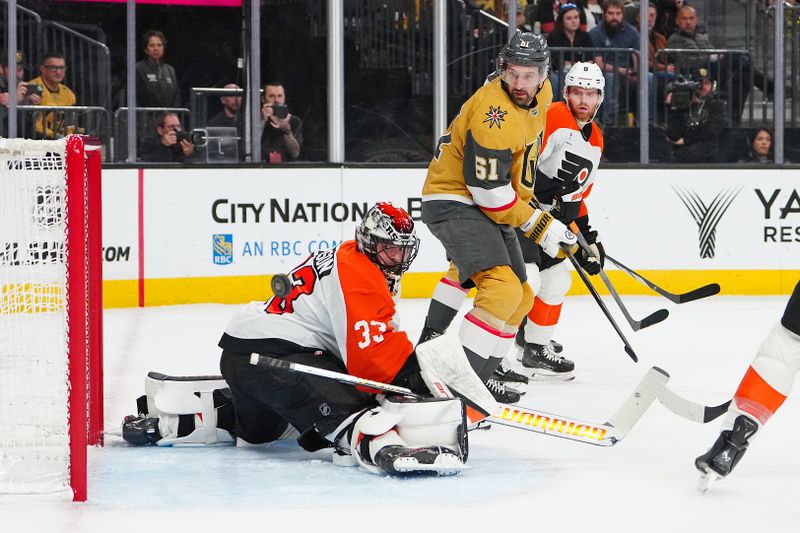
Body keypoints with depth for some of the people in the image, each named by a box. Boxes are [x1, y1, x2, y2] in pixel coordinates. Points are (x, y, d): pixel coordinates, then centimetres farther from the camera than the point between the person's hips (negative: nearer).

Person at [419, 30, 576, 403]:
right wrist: (538, 225, -23)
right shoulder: (494, 112, -28)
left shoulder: (542, 93, -1)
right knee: (504, 288, -28)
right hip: (454, 201, -10)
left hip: (488, 205, 10)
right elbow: (488, 189, -27)